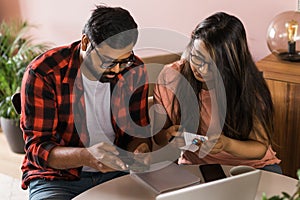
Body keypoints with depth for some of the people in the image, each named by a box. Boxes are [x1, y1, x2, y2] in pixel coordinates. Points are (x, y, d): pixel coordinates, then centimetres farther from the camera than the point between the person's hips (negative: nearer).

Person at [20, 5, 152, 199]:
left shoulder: (135, 71, -3)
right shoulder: (42, 73, -16)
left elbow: (137, 131, 8)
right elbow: (37, 148, -17)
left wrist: (140, 149, -17)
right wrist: (85, 156, -36)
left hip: (115, 170, 2)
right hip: (57, 176, -1)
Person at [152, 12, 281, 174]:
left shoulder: (249, 88, -16)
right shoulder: (170, 77, -12)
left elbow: (261, 148, -9)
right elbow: (158, 138, -2)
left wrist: (226, 144, -29)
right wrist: (169, 136, -26)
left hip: (249, 165, 0)